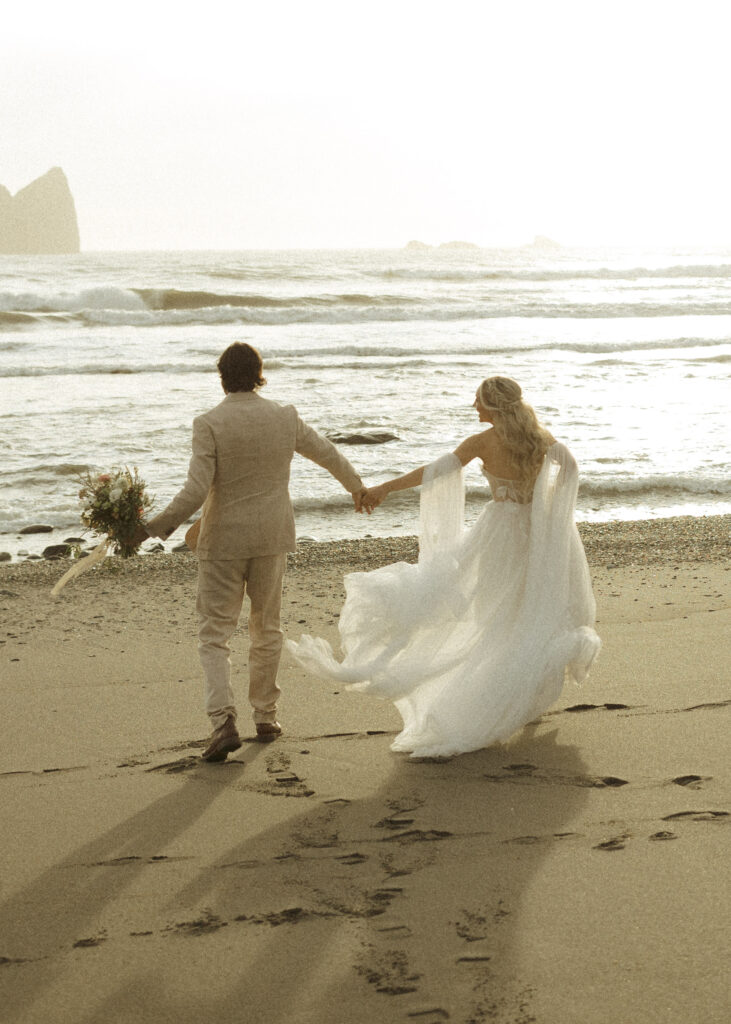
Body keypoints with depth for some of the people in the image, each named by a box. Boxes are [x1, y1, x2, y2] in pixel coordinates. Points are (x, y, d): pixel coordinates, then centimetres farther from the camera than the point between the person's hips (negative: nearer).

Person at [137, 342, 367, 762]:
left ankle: (225, 721, -13)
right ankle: (266, 715, 26)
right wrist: (357, 486, 33)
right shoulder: (285, 418, -2)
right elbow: (328, 453, 15)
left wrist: (153, 527, -11)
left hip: (224, 542, -3)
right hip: (272, 538, 4)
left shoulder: (209, 425, -14)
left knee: (215, 635, 2)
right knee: (267, 629, 18)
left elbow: (195, 493, -20)